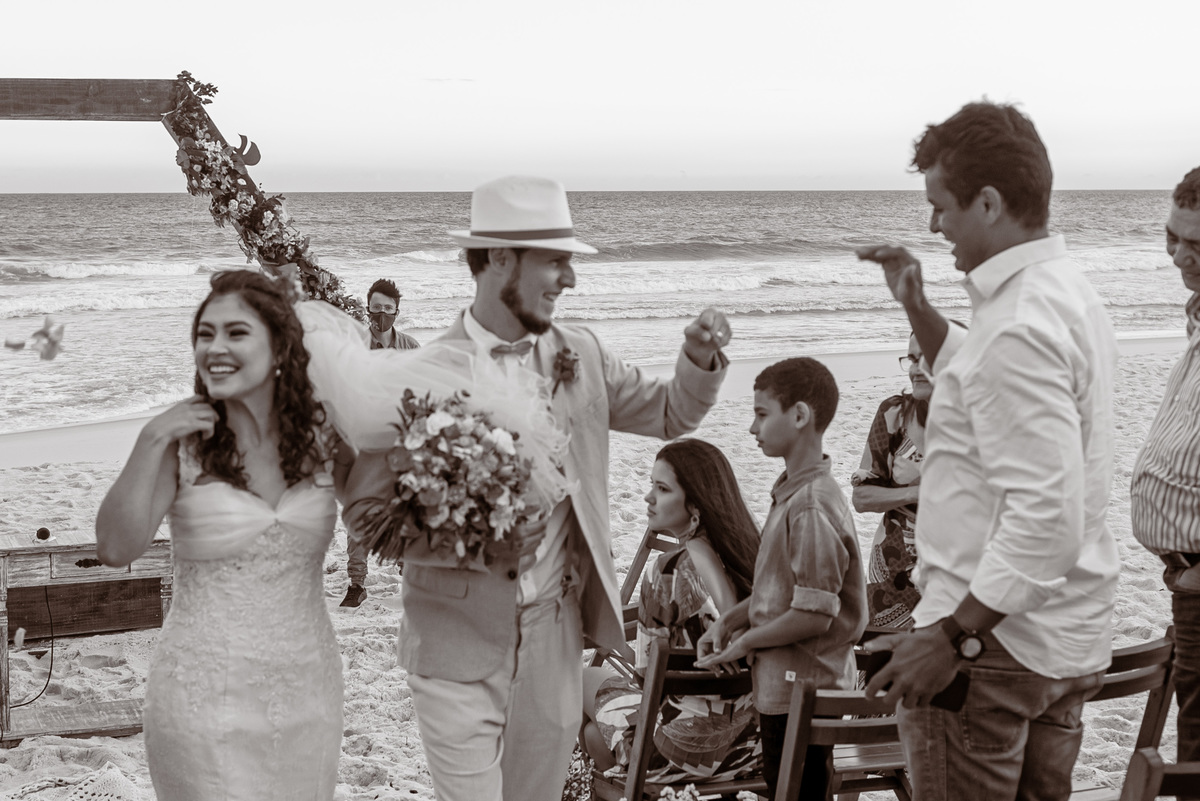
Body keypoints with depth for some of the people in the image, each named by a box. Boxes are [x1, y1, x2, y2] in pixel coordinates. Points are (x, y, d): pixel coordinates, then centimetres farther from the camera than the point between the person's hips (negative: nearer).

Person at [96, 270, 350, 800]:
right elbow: (116, 549, -17)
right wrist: (151, 442, -23)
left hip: (307, 691, 3)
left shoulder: (322, 439, -1)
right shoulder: (183, 444, -8)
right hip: (206, 696, -3)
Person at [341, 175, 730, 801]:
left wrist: (700, 358, -2)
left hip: (555, 637, 5)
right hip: (459, 647, -5)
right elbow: (364, 510, -10)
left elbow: (671, 414, 18)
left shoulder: (580, 355, 5)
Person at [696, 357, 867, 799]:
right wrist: (728, 622, 6)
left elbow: (813, 615, -23)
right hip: (784, 685, 10)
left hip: (800, 692, -10)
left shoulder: (812, 505, -22)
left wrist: (742, 644, -12)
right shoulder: (792, 492, 9)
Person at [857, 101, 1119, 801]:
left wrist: (954, 636, -25)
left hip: (994, 642, -10)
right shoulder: (1070, 292, 10)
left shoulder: (1020, 327, -23)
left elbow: (1047, 521, -28)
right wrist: (918, 308, 18)